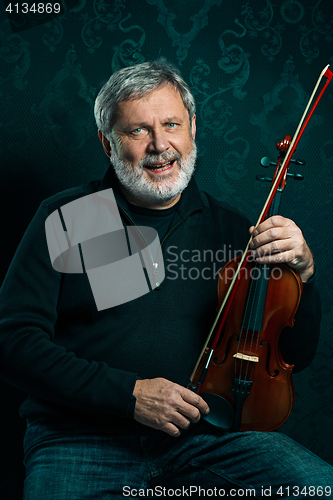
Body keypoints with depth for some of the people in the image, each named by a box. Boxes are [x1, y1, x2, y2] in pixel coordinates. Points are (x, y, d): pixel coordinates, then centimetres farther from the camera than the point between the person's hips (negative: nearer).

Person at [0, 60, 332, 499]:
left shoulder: (227, 228, 6)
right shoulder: (66, 218, -1)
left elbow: (296, 355, 8)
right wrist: (129, 393, -15)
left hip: (206, 434, 3)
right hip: (85, 439, -2)